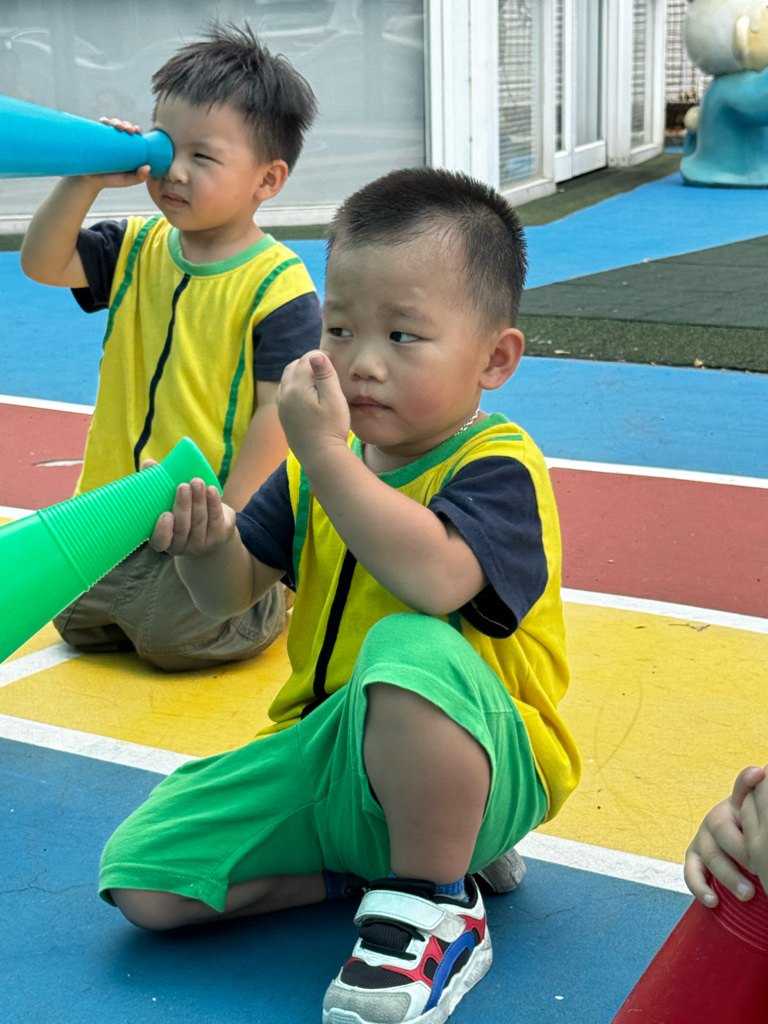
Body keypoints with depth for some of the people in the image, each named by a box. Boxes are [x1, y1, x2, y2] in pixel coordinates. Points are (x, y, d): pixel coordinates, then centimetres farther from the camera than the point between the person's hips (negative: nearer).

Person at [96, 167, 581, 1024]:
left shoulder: (496, 467, -16)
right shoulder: (322, 464, 6)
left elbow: (435, 580, -38)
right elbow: (232, 595, 8)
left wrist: (324, 452, -33)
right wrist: (208, 544, -15)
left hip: (475, 765, -6)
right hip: (326, 754, 7)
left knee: (413, 649, -41)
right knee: (140, 881, -4)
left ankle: (435, 906, -18)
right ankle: (375, 860, 5)